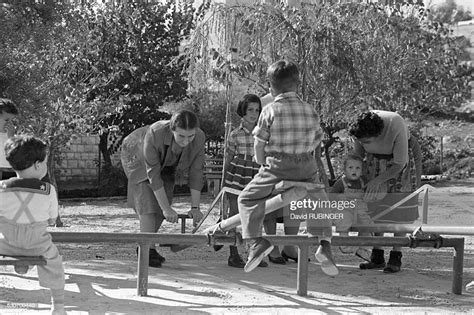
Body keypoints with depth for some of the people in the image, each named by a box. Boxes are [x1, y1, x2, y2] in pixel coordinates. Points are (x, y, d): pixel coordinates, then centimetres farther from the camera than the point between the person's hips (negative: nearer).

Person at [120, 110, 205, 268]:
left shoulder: (199, 138, -32)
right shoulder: (154, 134, -44)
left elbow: (195, 173, -23)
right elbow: (153, 175, -39)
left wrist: (195, 207, -25)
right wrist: (166, 208, -38)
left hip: (165, 163, 5)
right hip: (137, 156, -5)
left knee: (163, 203, 0)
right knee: (148, 201, -19)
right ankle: (148, 251, -22)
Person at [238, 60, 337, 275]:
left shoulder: (270, 111, -6)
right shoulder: (310, 111, 7)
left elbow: (259, 143, -3)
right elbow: (316, 140, 11)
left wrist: (262, 164, 13)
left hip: (277, 166, -4)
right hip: (306, 168, 4)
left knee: (247, 199, 9)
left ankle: (255, 241, -9)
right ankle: (324, 244, 3)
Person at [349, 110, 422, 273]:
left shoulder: (396, 126, -39)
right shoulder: (358, 130, -25)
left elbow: (400, 164, -27)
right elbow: (357, 156, -4)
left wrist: (378, 180, -27)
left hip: (403, 156, -4)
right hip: (377, 158, 4)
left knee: (399, 206, -11)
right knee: (376, 205, -3)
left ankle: (396, 257, -8)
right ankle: (377, 257, 1)